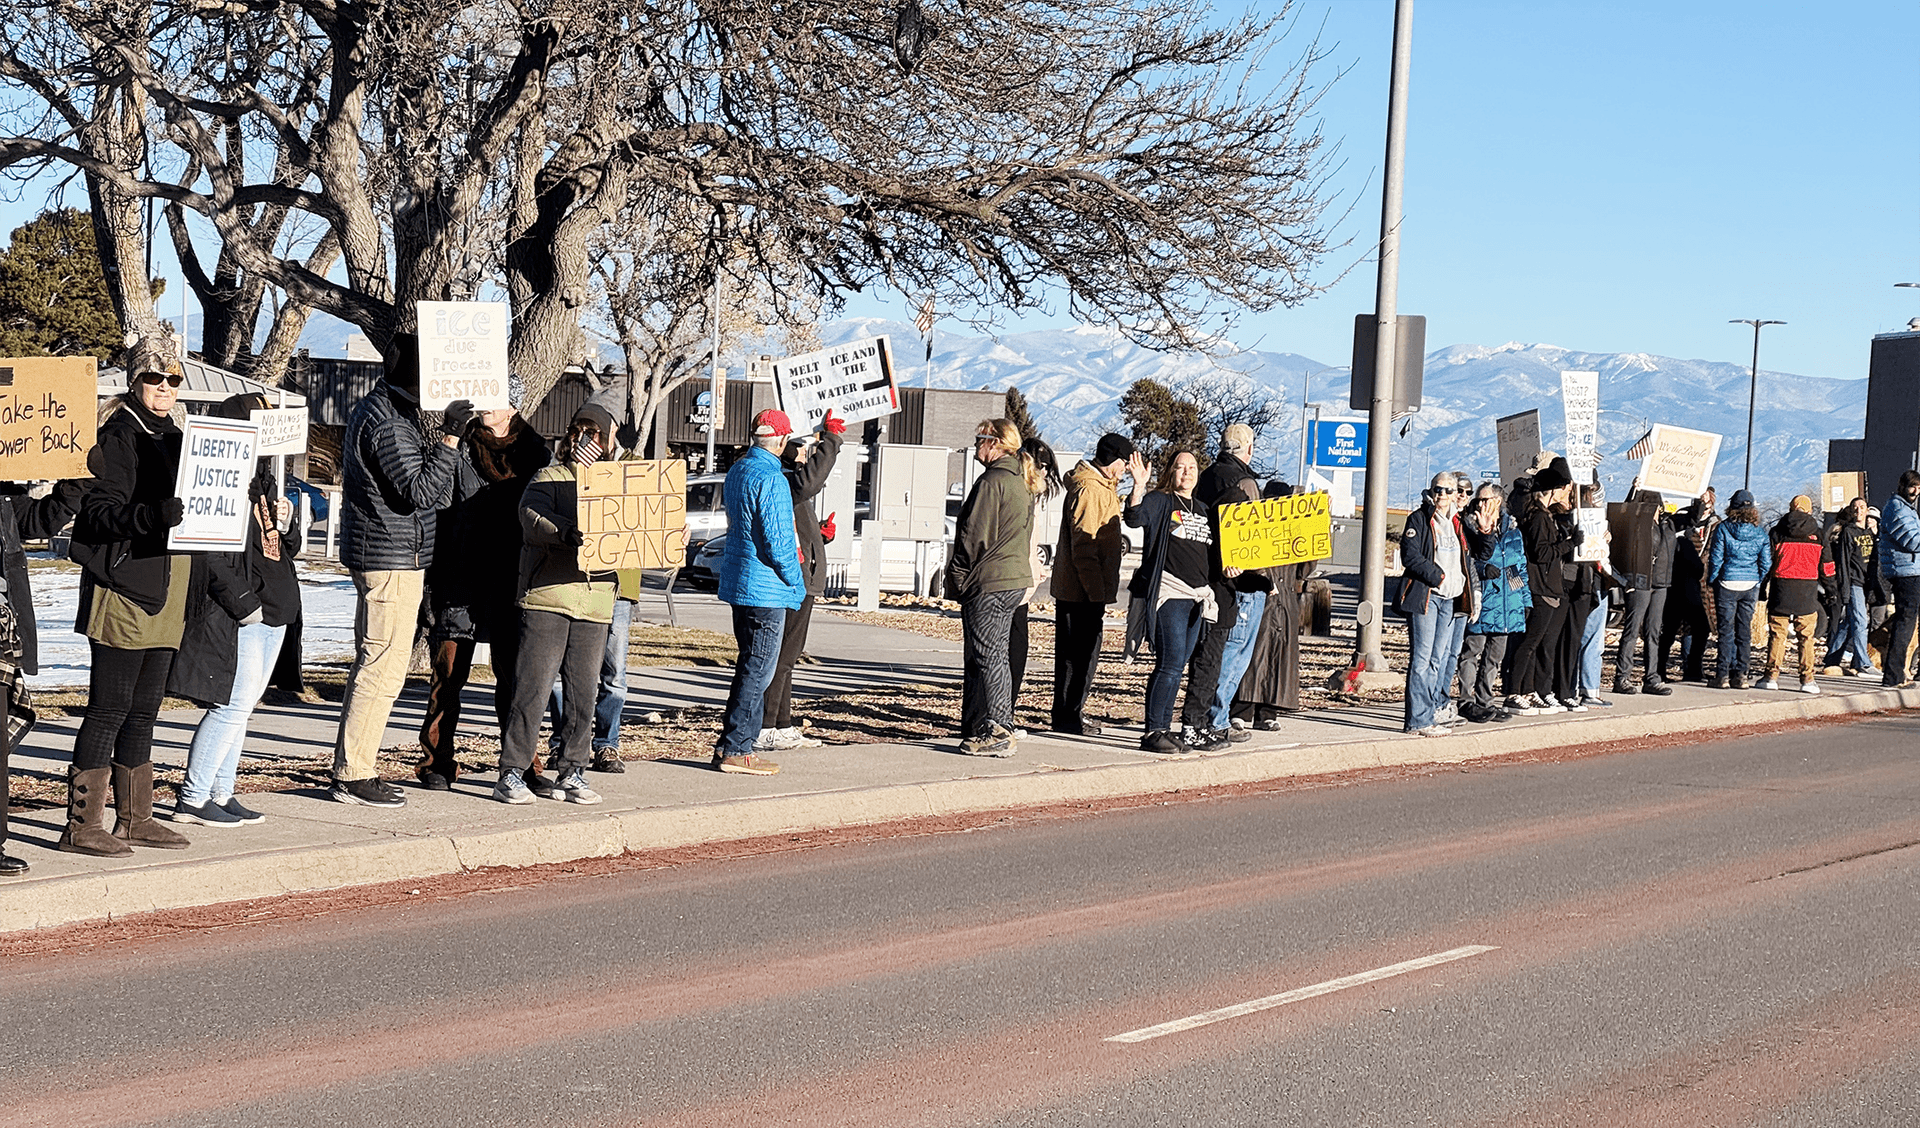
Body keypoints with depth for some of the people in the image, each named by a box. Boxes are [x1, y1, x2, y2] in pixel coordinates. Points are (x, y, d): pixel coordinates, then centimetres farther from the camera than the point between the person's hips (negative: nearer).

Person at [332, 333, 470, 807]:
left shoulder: (375, 409, 16)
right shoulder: (389, 424, -17)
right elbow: (419, 491, -22)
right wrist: (450, 436, -23)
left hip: (377, 553, 11)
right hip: (394, 558, -11)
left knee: (372, 663, 14)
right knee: (385, 667, -9)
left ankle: (351, 768, 19)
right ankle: (354, 775, -6)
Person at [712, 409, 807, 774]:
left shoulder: (737, 470, 11)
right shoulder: (771, 478, -17)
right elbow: (776, 541, -20)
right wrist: (796, 581, -6)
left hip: (738, 581, 9)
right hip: (767, 589, -9)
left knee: (751, 666, 16)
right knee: (757, 670, -4)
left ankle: (737, 745, 19)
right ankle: (735, 750, -2)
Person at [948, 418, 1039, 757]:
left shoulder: (992, 481, -15)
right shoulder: (1021, 484, 15)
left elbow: (974, 536, -16)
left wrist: (957, 577, -7)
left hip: (988, 582, -10)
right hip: (1015, 579, 10)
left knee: (986, 657, -6)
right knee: (996, 655, 13)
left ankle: (996, 733, -7)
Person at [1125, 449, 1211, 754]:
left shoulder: (1202, 509, 20)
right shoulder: (1159, 501, -1)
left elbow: (1213, 552, 25)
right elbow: (1135, 517, -21)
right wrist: (1139, 487, -34)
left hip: (1197, 597, 7)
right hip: (1168, 594, -7)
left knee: (1177, 667, 9)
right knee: (1170, 665, -13)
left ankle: (1164, 729, 15)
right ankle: (1152, 733, -9)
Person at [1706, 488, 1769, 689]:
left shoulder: (1723, 529, -8)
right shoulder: (1760, 533, 1)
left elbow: (1716, 559, -7)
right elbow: (1764, 563, 2)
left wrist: (1711, 580, 5)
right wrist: (1758, 583, 15)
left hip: (1727, 584, -3)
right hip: (1750, 586, 3)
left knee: (1726, 629, 1)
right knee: (1744, 629, 8)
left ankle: (1723, 675, -1)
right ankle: (1740, 675, 9)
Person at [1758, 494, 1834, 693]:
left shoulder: (1777, 532, 3)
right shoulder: (1817, 536, 6)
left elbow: (1766, 561, 4)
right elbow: (1826, 567, 10)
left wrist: (1763, 588, 11)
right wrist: (1829, 590, 22)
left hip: (1781, 590, 0)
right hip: (1807, 593, 0)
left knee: (1777, 634, 4)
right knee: (1806, 636, 4)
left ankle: (1772, 676, 1)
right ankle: (1807, 679, 2)